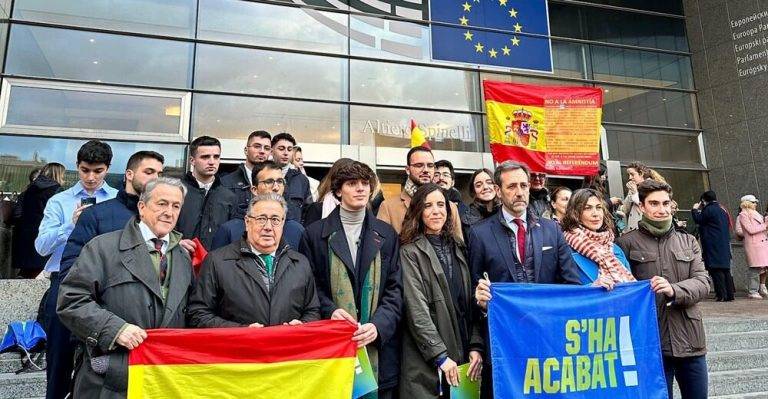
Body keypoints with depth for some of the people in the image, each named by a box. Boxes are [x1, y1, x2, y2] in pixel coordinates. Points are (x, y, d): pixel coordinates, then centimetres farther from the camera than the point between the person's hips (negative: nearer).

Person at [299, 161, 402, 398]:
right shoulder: (316, 233, 4)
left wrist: (379, 325, -12)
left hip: (378, 347, 2)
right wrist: (329, 311, -14)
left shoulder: (387, 235, 8)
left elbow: (395, 288, 3)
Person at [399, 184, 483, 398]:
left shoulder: (458, 248, 10)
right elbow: (416, 309, -12)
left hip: (463, 355, 5)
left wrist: (476, 346, -2)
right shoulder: (410, 252, -6)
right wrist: (441, 356, -15)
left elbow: (470, 301, 7)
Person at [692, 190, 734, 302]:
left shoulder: (709, 209, -10)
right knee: (726, 270, 10)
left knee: (716, 270, -9)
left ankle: (722, 295, -12)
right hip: (724, 245, 9)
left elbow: (698, 220, -6)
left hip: (714, 247, -9)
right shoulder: (721, 210, 19)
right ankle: (729, 294, 11)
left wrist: (695, 210, 12)